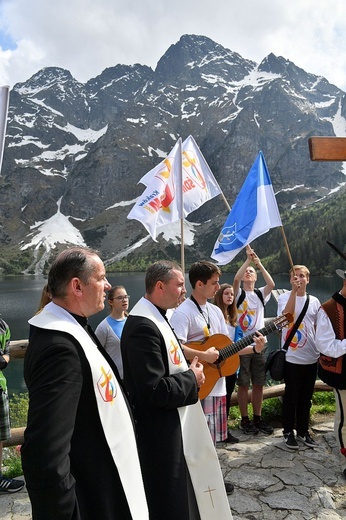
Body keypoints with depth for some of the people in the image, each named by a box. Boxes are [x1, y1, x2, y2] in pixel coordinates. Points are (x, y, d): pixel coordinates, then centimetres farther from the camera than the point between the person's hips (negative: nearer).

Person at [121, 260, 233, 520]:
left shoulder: (155, 318, 6)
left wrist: (189, 372, 1)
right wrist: (191, 378, -16)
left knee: (181, 494, 27)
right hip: (160, 435, -10)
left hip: (173, 426, 10)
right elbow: (155, 392, -30)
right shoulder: (143, 326, -27)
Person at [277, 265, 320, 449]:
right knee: (291, 396, 5)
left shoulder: (314, 301, 8)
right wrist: (294, 291, -27)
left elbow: (318, 327, 14)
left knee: (306, 397, 14)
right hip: (292, 358, -4)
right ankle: (288, 432, 20)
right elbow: (287, 315, -26)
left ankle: (303, 431, 29)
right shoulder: (284, 297, -5)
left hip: (311, 358, 4)